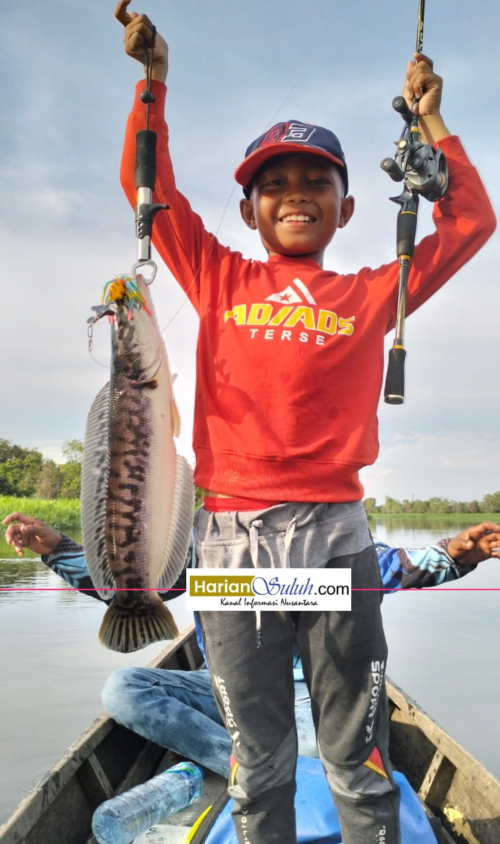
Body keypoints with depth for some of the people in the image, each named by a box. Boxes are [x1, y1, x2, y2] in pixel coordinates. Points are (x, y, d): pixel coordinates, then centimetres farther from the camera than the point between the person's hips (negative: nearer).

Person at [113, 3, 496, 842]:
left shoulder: (372, 294, 9)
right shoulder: (220, 282, 10)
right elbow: (151, 188, 12)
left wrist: (428, 118, 16)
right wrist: (154, 77, 9)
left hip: (334, 533, 0)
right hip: (231, 537, 1)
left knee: (357, 758, 12)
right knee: (257, 760, 16)